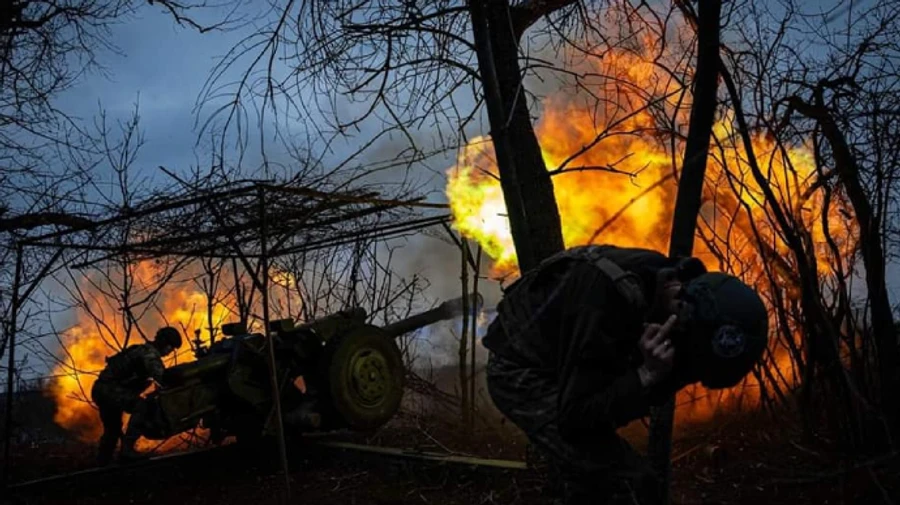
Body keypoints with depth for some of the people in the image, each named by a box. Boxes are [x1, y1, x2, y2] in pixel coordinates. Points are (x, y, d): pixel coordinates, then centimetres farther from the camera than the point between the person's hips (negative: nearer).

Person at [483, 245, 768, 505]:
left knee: (594, 482, 20)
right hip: (523, 372, -9)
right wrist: (647, 374, -34)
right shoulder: (610, 301, -36)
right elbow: (575, 417, -29)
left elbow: (650, 396, -1)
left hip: (558, 371, 9)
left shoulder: (671, 284, -9)